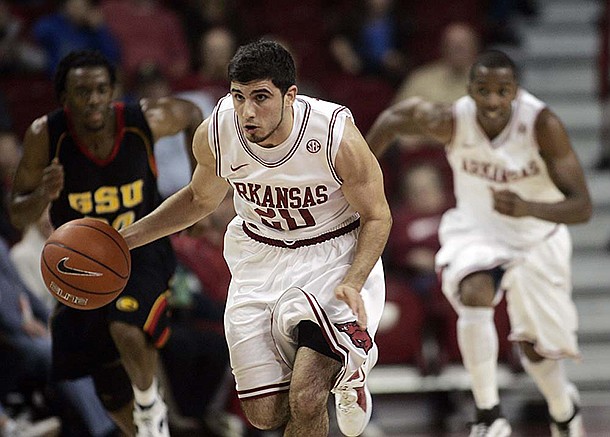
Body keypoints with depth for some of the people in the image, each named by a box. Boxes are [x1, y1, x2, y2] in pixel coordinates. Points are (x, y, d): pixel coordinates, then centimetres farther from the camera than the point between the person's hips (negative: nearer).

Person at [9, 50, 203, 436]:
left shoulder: (145, 121, -19)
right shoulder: (45, 136, -20)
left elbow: (191, 114, 5)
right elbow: (19, 217, -13)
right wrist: (43, 195, -34)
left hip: (144, 251, -2)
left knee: (127, 329, -33)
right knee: (113, 396, 10)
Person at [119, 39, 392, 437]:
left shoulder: (337, 137, -27)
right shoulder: (215, 134, -17)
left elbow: (376, 217, -11)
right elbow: (201, 199, 7)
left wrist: (353, 285, -26)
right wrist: (124, 238, 2)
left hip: (333, 255, -4)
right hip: (260, 257, 4)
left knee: (305, 399, -20)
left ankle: (350, 361, 15)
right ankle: (339, 364, 32)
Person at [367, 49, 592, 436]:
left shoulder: (543, 124, -31)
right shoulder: (451, 121, -27)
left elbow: (582, 207, -32)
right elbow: (394, 118, -4)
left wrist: (528, 208, -49)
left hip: (537, 237, 0)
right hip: (475, 231, 0)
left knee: (536, 347, 8)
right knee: (474, 294, -32)